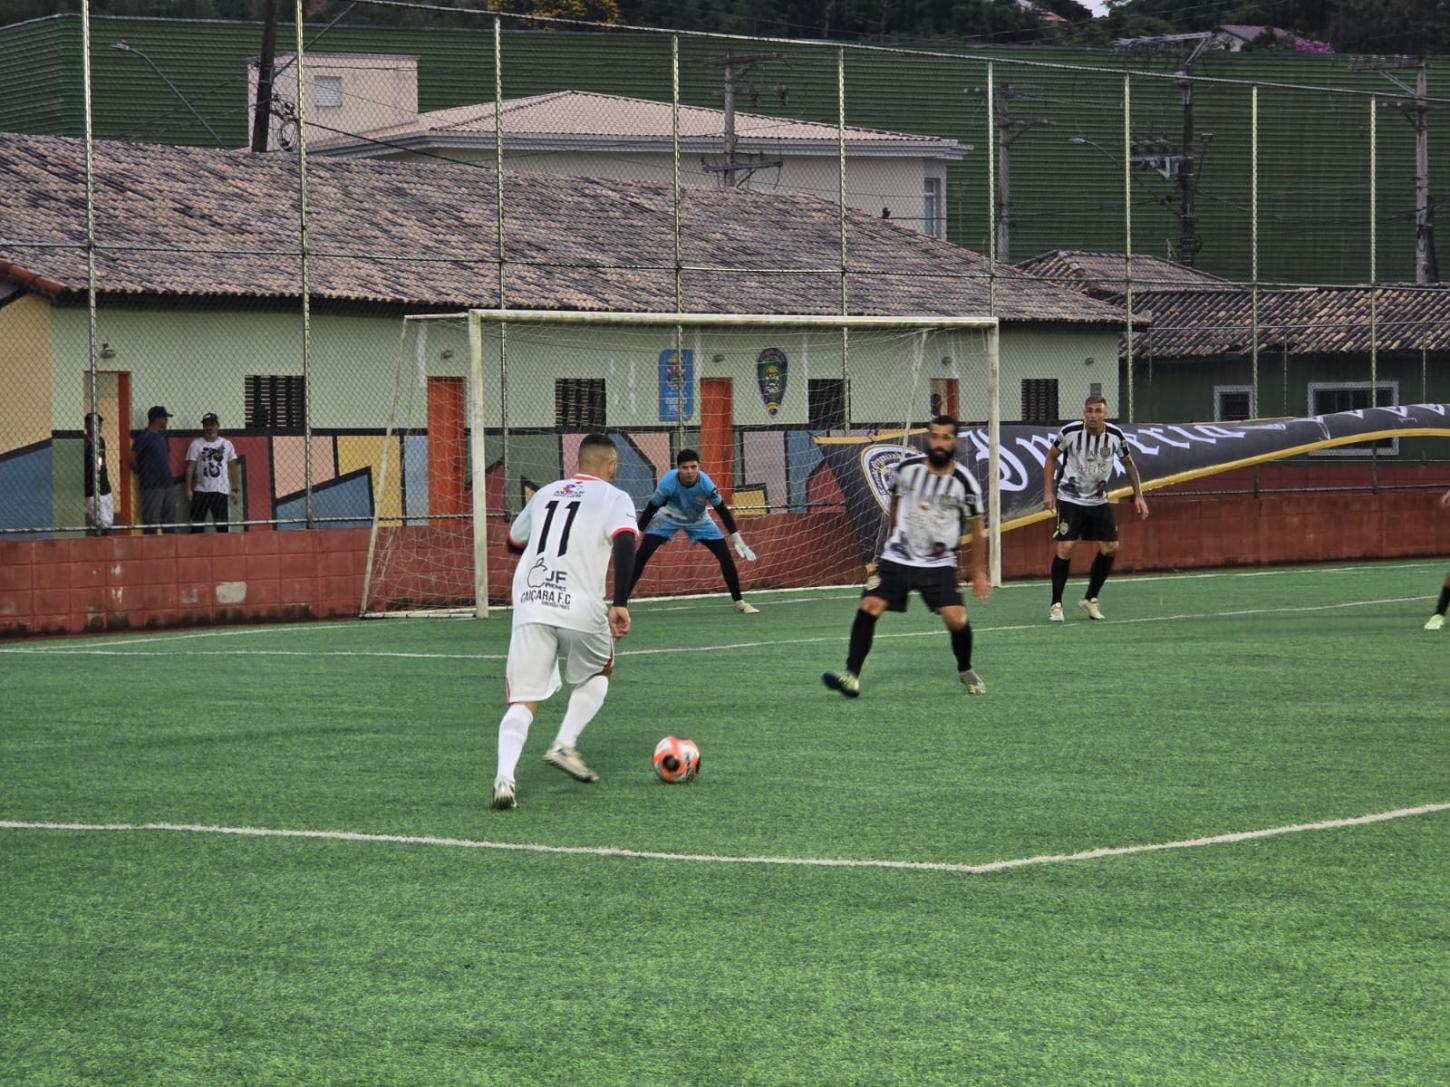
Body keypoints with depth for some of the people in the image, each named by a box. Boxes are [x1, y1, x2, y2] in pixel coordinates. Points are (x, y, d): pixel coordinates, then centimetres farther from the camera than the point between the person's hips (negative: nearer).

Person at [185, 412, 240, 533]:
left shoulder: (226, 444, 6)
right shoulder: (196, 444, 1)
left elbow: (232, 467, 11)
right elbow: (190, 467, -1)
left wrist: (235, 488, 7)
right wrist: (188, 489, -6)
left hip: (221, 490, 1)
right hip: (201, 490, -1)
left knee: (222, 524, -1)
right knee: (197, 523, -3)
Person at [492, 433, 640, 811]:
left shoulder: (545, 493, 21)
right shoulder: (614, 498, 7)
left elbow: (514, 542, 35)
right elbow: (625, 542, -12)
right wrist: (620, 603, -13)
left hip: (529, 605, 3)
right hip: (581, 608, -3)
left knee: (523, 702, 2)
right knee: (599, 673, 27)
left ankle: (505, 775, -22)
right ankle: (564, 745, 11)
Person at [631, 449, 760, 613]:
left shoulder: (705, 483, -31)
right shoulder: (668, 482, -34)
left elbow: (722, 510, -20)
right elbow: (651, 508, -22)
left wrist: (737, 539, -22)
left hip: (698, 521, 1)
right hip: (669, 518, -1)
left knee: (725, 556, -8)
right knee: (642, 554, -17)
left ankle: (739, 603, 6)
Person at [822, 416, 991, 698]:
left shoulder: (964, 483, -10)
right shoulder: (906, 467, -5)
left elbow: (976, 529, 1)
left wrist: (979, 572, 4)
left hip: (939, 564, -2)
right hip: (897, 558, 2)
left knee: (956, 619, -15)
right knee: (868, 607, -15)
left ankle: (966, 672, 14)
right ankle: (852, 677, -13)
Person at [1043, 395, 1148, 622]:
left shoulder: (1115, 436, -8)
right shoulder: (1070, 432, -15)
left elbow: (1128, 464, 9)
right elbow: (1051, 457, 1)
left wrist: (1138, 496, 4)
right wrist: (1048, 491, -6)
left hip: (1098, 501, 4)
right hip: (1069, 499, -4)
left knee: (1110, 548, -2)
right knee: (1065, 548, -15)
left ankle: (1090, 599, 16)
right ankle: (1056, 605, -3)